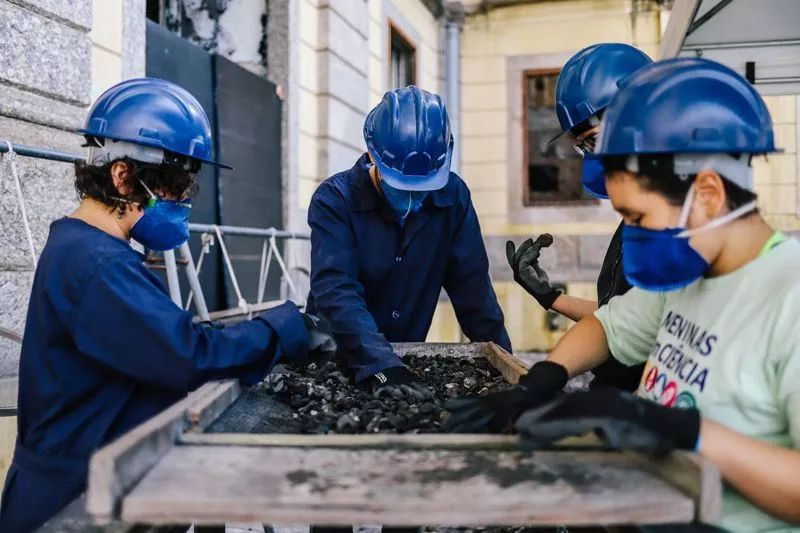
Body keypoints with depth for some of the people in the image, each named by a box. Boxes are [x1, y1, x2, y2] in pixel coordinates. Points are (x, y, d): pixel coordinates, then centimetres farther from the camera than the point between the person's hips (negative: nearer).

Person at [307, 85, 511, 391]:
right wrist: (379, 365, -39)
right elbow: (335, 291, -27)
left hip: (407, 356, 3)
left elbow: (472, 286, -4)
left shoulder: (453, 197, -7)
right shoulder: (335, 200, -16)